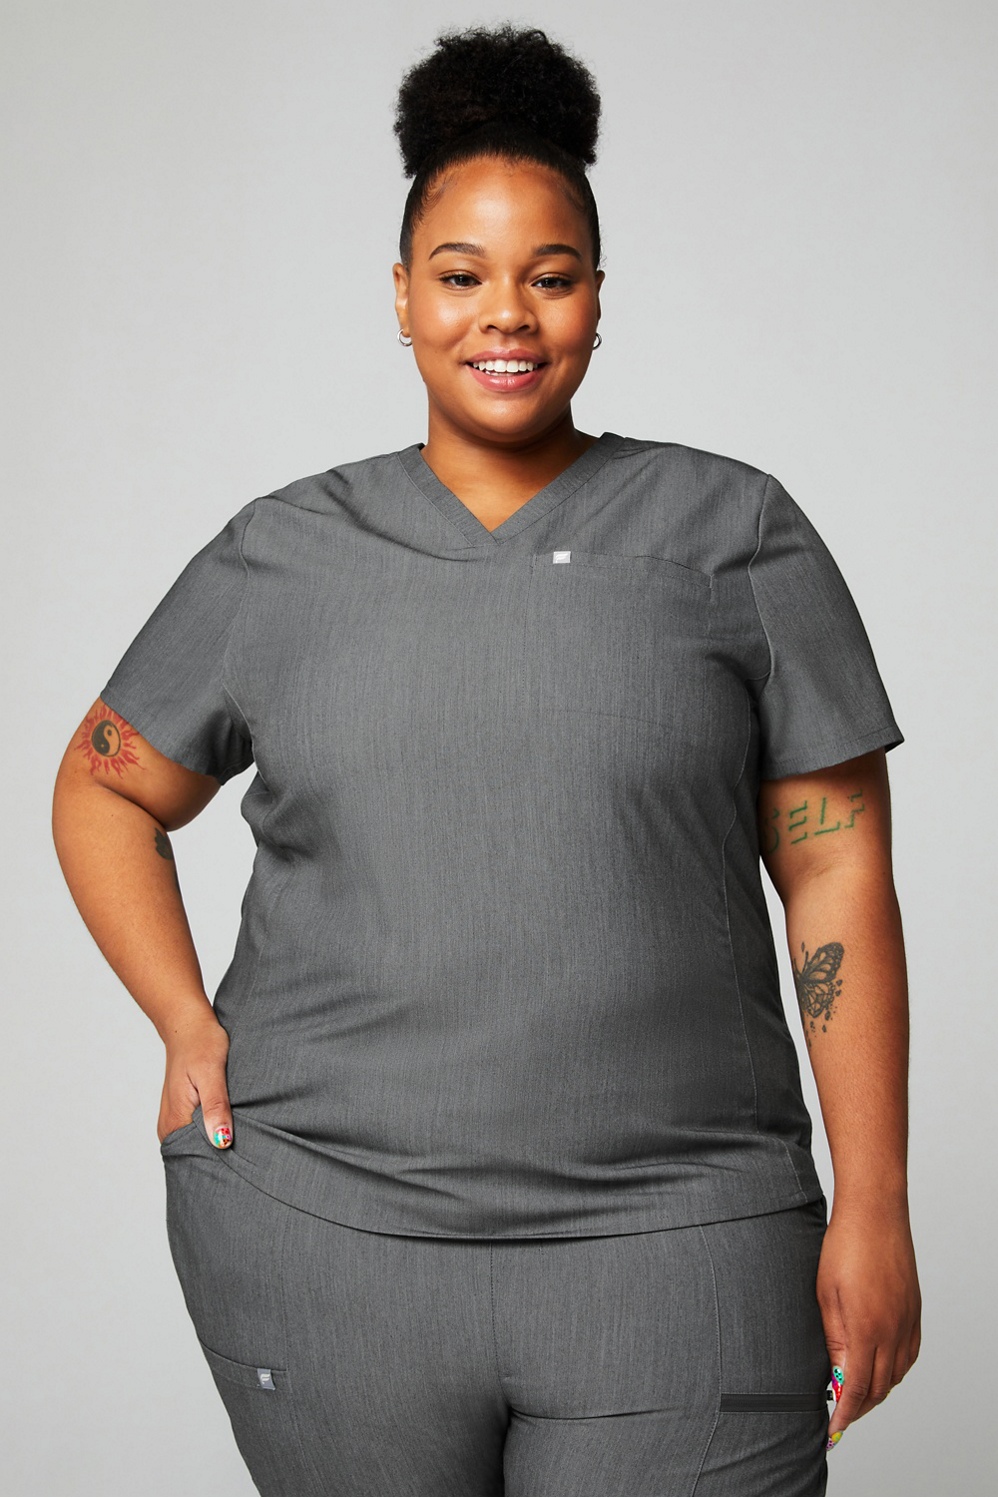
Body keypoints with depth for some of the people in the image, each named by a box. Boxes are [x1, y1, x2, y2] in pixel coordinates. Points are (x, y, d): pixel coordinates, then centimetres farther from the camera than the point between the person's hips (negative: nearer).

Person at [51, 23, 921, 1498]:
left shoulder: (734, 533, 3)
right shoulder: (284, 554, 7)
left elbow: (838, 873, 1)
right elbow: (104, 791, 18)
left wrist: (873, 1210, -2)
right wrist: (188, 1025, 2)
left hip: (673, 1239, -1)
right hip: (321, 1227, 2)